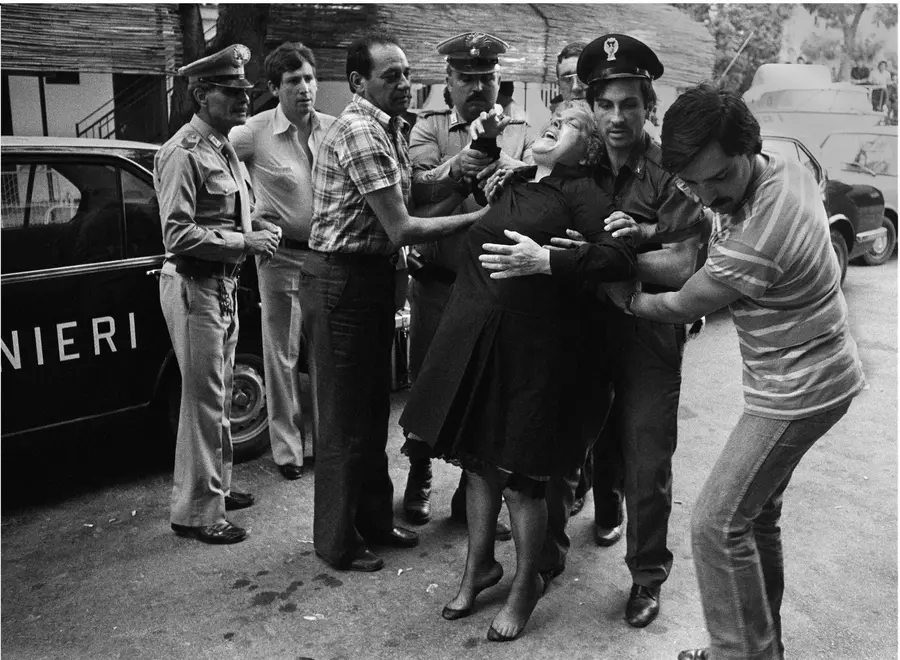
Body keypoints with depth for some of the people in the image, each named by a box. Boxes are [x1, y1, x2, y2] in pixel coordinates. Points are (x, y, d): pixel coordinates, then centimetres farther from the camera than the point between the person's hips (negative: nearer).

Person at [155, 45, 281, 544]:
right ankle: (196, 511, 9)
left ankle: (216, 485, 33)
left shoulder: (224, 148, 14)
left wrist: (255, 224, 5)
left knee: (219, 394, 18)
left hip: (223, 284, 10)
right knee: (204, 398, -3)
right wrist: (244, 242, -21)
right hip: (193, 285, -10)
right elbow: (178, 234, -22)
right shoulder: (183, 152, -16)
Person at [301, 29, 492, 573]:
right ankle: (337, 543, 20)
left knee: (374, 410, 18)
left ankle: (374, 520, 35)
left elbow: (403, 214, 10)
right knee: (346, 420, 2)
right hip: (343, 282, -10)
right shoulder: (360, 131, -19)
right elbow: (402, 230, -23)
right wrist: (480, 217, -17)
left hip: (374, 278, 10)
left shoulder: (391, 130, 12)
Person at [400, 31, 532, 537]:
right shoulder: (429, 128, 5)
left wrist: (508, 172, -29)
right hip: (438, 281, -1)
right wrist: (458, 168, -32)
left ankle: (473, 494, 23)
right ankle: (420, 476, 30)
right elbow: (419, 189, -13)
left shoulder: (521, 135, 8)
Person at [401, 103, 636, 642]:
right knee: (478, 461, 16)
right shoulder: (509, 183, 13)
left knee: (521, 476, 4)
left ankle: (527, 584, 28)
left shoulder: (581, 192, -5)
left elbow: (621, 258, -17)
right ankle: (481, 566, 38)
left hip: (532, 345, -6)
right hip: (474, 338, 6)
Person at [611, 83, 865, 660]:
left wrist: (623, 296, 4)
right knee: (758, 513, 19)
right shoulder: (790, 169, -3)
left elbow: (681, 306, -14)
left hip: (797, 390, -10)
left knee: (718, 525, -6)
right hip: (822, 369, 10)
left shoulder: (754, 242, -31)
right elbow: (704, 257, 7)